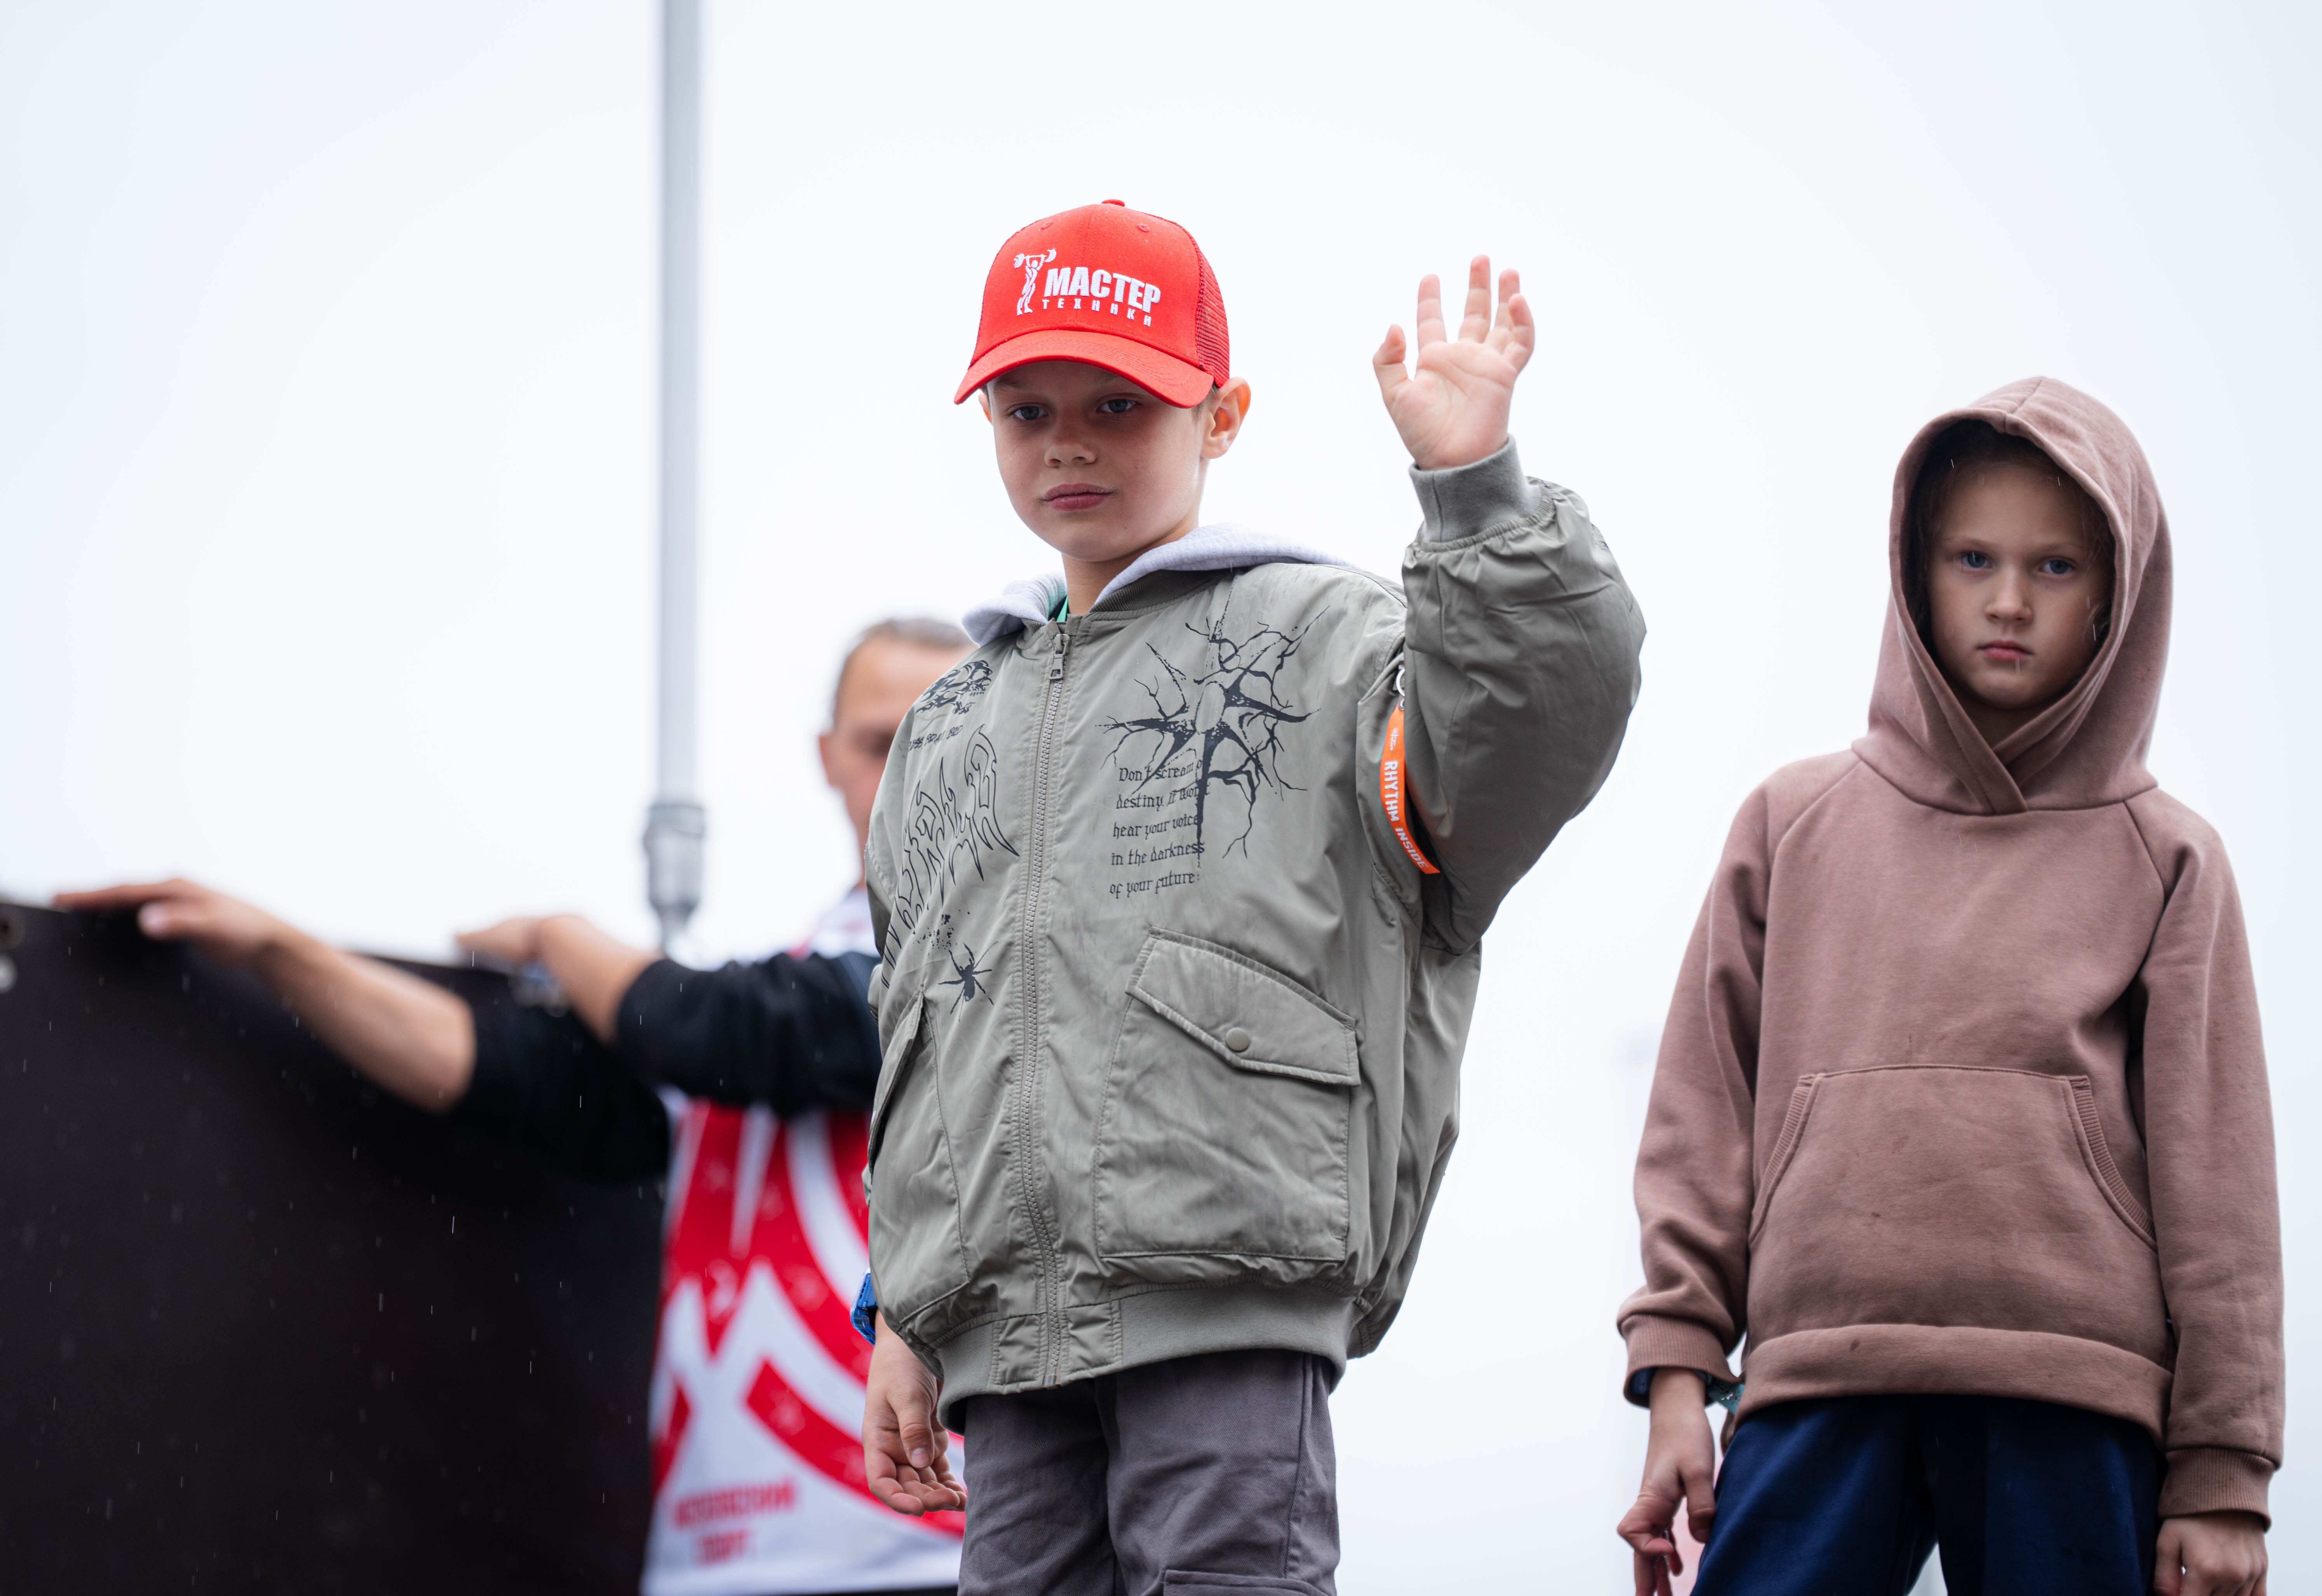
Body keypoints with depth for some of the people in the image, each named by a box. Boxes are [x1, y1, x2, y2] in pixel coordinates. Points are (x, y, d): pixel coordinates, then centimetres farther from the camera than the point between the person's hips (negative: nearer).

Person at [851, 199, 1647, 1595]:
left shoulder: (1322, 638, 7)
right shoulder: (954, 731, 26)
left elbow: (1553, 704, -12)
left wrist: (1476, 486, -22)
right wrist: (904, 1319, 23)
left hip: (1231, 1286, -6)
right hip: (1009, 1313, 6)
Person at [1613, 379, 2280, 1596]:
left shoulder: (2163, 859, 10)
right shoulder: (1794, 824, 14)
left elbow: (2216, 1176, 8)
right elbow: (1703, 1115, 12)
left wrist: (2223, 1473, 3)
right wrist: (1676, 1367, 3)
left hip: (2075, 1409, -1)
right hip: (1818, 1392, 1)